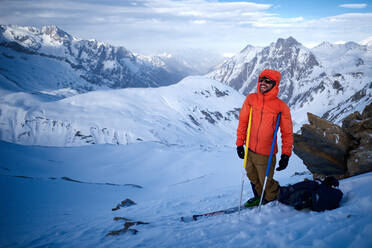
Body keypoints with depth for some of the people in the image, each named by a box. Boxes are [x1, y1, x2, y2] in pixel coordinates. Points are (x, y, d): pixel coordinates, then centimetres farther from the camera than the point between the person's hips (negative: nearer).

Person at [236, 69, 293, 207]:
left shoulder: (281, 106, -13)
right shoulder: (251, 99, -4)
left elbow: (287, 133, -6)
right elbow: (242, 122, 6)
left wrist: (286, 155, -9)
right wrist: (240, 143, 7)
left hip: (266, 154, -4)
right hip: (249, 150, 4)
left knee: (266, 182, 8)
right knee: (252, 177, 22)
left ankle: (273, 196, 41)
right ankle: (259, 197, 48)